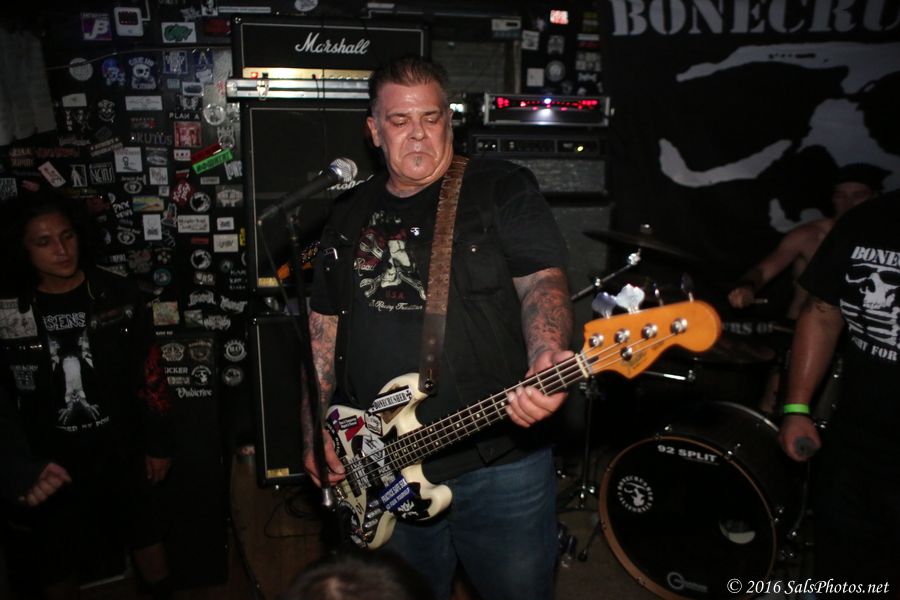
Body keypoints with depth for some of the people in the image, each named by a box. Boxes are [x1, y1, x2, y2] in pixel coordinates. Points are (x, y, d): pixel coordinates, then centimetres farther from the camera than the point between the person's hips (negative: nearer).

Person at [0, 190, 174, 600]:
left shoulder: (118, 296, -9)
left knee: (144, 532, 21)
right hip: (49, 466, 0)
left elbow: (150, 374, -3)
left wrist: (159, 443, 0)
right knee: (55, 559, 19)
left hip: (122, 453, 1)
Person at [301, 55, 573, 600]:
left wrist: (548, 362, -34)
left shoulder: (502, 188, -3)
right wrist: (314, 429, 7)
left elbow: (542, 280, -14)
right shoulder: (350, 215, 11)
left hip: (499, 460, -3)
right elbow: (325, 322, 14)